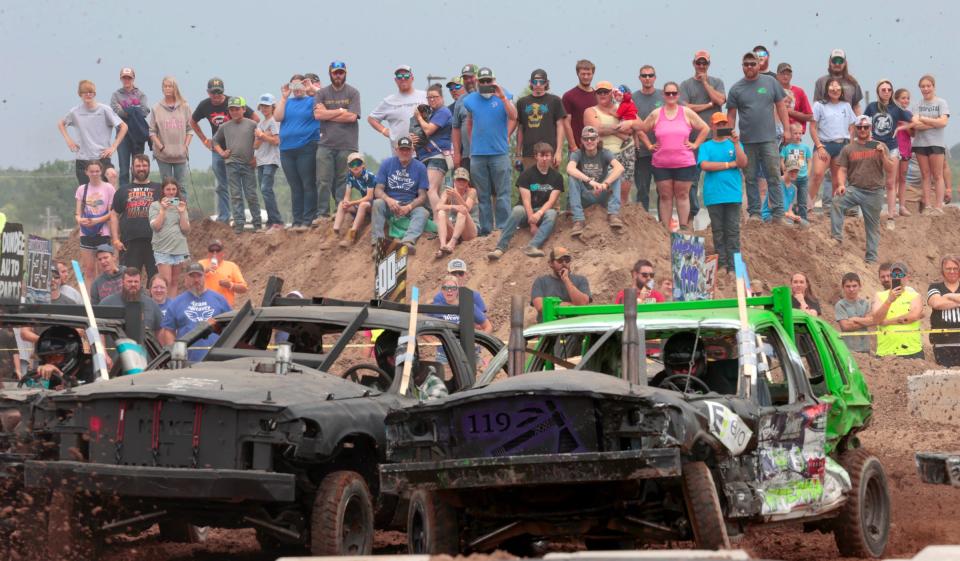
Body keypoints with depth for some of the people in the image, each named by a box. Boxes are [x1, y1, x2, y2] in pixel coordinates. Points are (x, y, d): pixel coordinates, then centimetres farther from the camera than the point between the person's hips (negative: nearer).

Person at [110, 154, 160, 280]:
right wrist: (115, 239, 1)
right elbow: (114, 215, 13)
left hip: (154, 241, -1)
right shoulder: (123, 191, 16)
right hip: (129, 242, 1)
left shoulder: (158, 189, 13)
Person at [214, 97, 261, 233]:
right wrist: (221, 153, 7)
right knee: (236, 195, 1)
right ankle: (238, 223, 0)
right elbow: (215, 141, 22)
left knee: (251, 195, -1)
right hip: (232, 164, 2)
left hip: (248, 164, -2)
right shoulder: (224, 127, 10)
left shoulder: (252, 125, 0)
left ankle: (257, 223, 5)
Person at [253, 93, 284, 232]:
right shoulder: (260, 124, 18)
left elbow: (276, 140, -14)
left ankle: (277, 222, -21)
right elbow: (256, 146, 12)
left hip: (271, 161, -8)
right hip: (260, 161, 8)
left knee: (266, 189, -19)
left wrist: (261, 135, -7)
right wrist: (264, 136, -6)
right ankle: (271, 222, 9)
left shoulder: (274, 122, -3)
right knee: (264, 190, 6)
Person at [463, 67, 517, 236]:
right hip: (477, 154, 3)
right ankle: (485, 228, 12)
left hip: (500, 152, -3)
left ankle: (503, 227, -2)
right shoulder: (470, 100, 10)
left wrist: (503, 98, -21)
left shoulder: (502, 97, 1)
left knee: (502, 193, -4)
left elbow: (513, 117, -12)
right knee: (483, 195, 7)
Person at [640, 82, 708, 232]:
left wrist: (695, 144, 3)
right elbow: (641, 130, 14)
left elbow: (705, 128, 10)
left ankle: (684, 227, 10)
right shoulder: (656, 115, 4)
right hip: (661, 164, 1)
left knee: (682, 195, 5)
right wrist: (649, 145, 6)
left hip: (684, 163, -1)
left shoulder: (687, 113, 3)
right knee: (665, 196, 3)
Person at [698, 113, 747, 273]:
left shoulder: (734, 144, 10)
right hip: (713, 195, 0)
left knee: (733, 231, -2)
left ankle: (733, 266, -3)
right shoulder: (706, 146, 8)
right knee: (718, 231, 3)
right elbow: (705, 165, -8)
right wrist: (730, 164, -6)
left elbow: (743, 163, -3)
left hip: (733, 194, 0)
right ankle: (722, 264, 7)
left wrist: (736, 143, -13)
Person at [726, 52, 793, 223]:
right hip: (747, 141, 1)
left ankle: (778, 213, -3)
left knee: (774, 175, -4)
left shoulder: (770, 82, 7)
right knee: (751, 178, 5)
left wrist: (787, 129, 3)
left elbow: (781, 106, 9)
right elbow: (731, 115, 6)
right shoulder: (736, 89, 5)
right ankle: (754, 212, 12)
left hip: (768, 138, -1)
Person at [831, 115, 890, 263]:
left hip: (874, 192, 0)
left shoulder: (879, 147, 7)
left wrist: (882, 155, -17)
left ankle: (871, 259, 11)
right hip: (854, 189, 0)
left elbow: (890, 169, 1)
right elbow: (842, 170, 5)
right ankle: (837, 238, -23)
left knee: (873, 226, 4)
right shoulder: (848, 149, 9)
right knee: (837, 202, -27)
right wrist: (841, 185, -14)